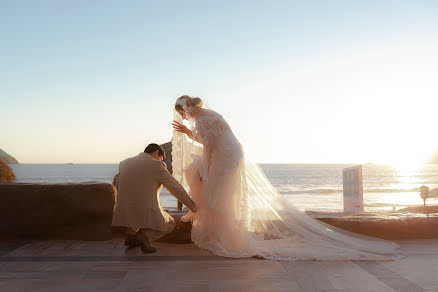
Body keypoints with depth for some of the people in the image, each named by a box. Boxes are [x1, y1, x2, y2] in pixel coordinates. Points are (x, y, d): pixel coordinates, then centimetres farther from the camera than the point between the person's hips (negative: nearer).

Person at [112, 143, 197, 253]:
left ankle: (131, 233, 19)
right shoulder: (157, 166, -7)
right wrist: (192, 206, 13)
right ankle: (145, 235, -3)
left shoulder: (123, 163, 8)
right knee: (170, 224, 24)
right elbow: (176, 188, 0)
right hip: (147, 216, -5)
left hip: (124, 214, 5)